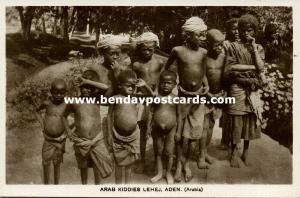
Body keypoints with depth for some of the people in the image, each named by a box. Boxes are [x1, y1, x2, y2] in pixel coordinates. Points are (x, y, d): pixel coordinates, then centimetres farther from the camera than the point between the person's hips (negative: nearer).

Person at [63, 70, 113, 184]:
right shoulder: (74, 102, -4)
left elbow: (107, 88, -25)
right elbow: (64, 115, 12)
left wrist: (89, 82, -23)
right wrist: (68, 131, 2)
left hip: (97, 139, -1)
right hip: (81, 141, 1)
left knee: (99, 166, 1)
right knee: (83, 166, 19)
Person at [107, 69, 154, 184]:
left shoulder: (135, 97, -1)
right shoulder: (115, 99, -10)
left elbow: (151, 95, -3)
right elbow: (110, 116, -4)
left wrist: (145, 85, -21)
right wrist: (109, 134, -3)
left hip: (133, 136, 3)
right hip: (119, 136, -3)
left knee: (129, 162, 15)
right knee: (120, 163, 9)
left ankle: (127, 184, 33)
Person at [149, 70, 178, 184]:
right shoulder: (156, 97, -3)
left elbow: (179, 116, 1)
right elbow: (151, 114, 2)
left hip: (171, 130, -1)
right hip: (157, 130, 1)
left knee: (169, 153, 10)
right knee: (158, 152, 14)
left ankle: (169, 173, 30)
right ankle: (159, 173, 32)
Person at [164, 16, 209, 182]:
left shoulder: (203, 52, 0)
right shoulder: (178, 50, -9)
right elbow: (165, 68, 3)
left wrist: (206, 85, -2)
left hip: (198, 96, 3)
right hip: (183, 96, -3)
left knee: (191, 133, 9)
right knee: (179, 133, 5)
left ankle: (186, 163, 28)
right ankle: (180, 164, 23)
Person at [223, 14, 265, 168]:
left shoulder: (259, 48, 10)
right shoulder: (234, 47, -1)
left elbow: (261, 67, -6)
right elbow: (229, 69, -12)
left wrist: (253, 47, -7)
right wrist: (252, 67, -9)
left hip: (252, 90, 3)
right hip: (237, 89, -3)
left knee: (250, 121, 8)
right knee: (236, 121, 2)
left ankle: (246, 153, 23)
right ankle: (234, 153, 18)